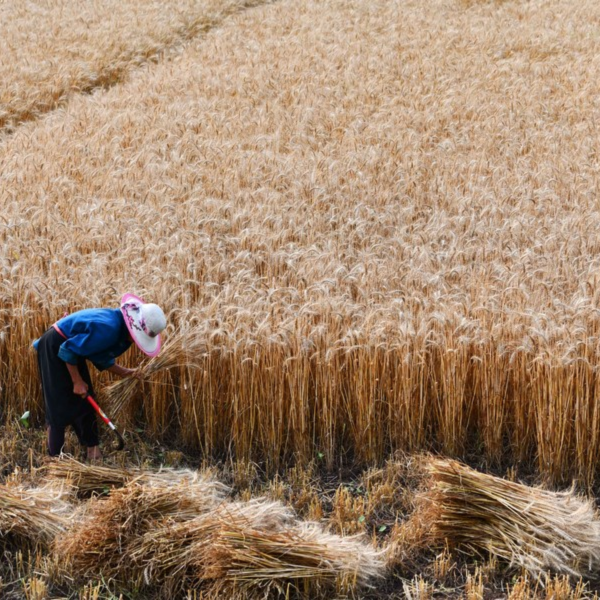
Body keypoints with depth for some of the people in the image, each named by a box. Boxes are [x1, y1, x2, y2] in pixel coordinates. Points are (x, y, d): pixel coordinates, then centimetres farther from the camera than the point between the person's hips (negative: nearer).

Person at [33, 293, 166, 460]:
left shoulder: (120, 327, -4)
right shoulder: (108, 329, -33)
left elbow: (102, 358, 6)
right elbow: (68, 351, -29)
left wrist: (125, 372, -7)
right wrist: (77, 381, -19)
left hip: (71, 347, 10)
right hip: (55, 349, -10)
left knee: (84, 401, 10)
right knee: (60, 404, -7)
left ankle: (92, 450, 16)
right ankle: (54, 456, -1)